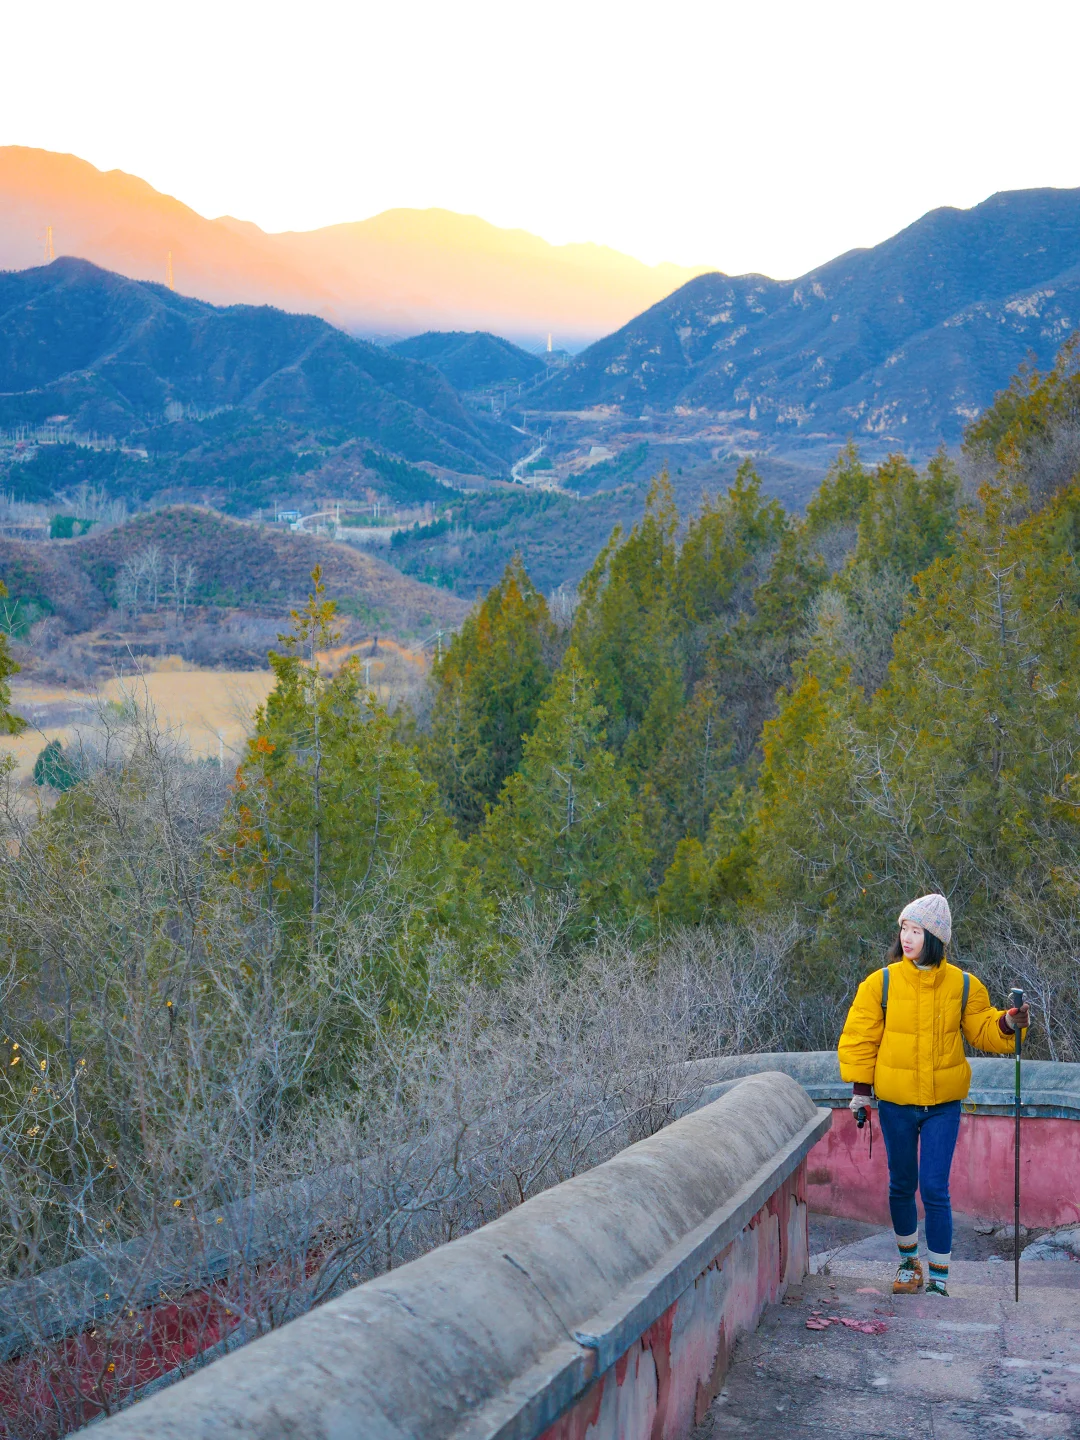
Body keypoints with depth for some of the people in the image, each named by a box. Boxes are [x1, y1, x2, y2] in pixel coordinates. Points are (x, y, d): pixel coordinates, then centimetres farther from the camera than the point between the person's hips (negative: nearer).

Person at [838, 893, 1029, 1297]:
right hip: (895, 1104, 1)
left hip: (943, 1104, -1)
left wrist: (1008, 1024, -14)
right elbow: (860, 1037, -1)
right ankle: (908, 1262, 34)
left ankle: (939, 1276, 7)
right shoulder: (881, 983, -6)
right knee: (902, 1186, 13)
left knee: (934, 1189, -5)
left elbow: (981, 1031, 6)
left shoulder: (963, 986, -3)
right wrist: (860, 1090, -4)